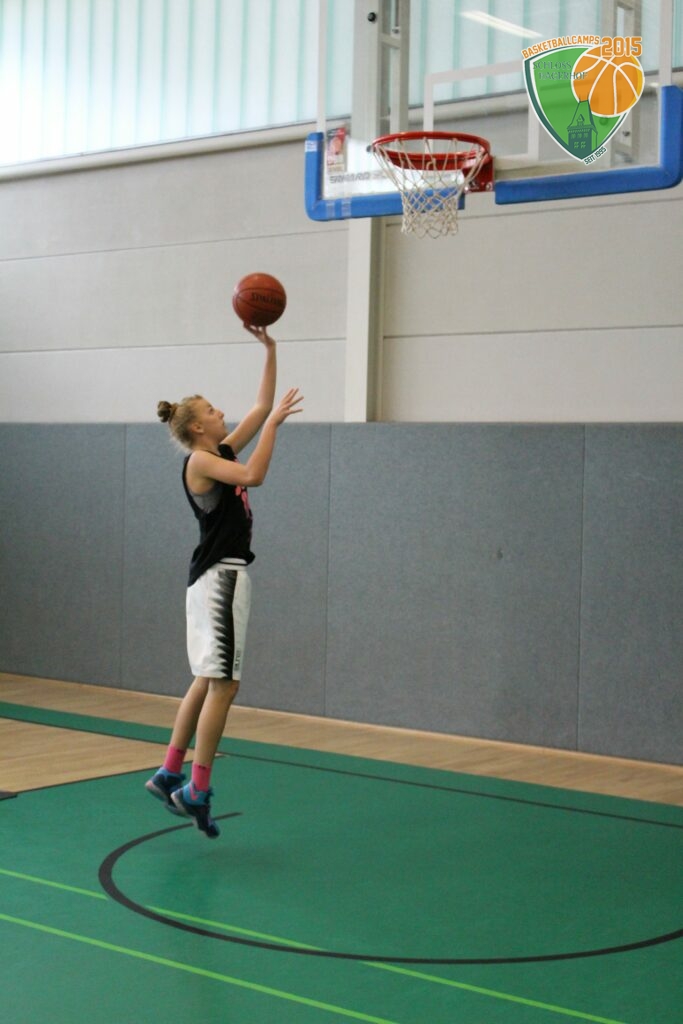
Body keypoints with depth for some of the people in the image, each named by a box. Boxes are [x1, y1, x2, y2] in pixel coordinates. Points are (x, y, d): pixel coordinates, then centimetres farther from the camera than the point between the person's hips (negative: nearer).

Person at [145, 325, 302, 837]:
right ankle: (197, 790, -4)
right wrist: (276, 421, -19)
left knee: (210, 679, 14)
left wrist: (270, 349, 14)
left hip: (223, 576, 10)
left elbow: (262, 408, 18)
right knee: (224, 682, -8)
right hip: (220, 575, -10)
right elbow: (253, 476, -26)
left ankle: (170, 775, 20)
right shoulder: (199, 460, -10)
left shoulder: (223, 452, 14)